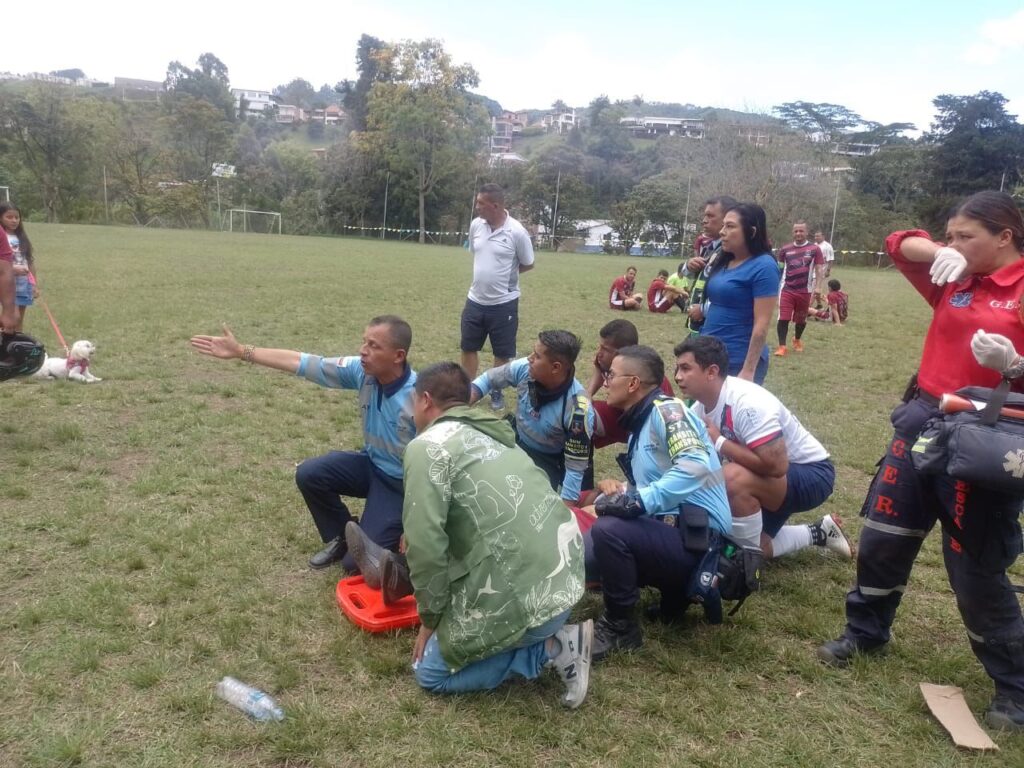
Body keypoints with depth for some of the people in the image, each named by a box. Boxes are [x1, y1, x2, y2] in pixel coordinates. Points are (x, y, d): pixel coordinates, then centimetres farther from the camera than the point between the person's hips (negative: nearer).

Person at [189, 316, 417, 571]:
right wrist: (241, 351, -10)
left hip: (403, 483, -6)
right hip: (371, 463, 7)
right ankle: (341, 538, 14)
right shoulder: (361, 370, -14)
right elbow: (301, 362, -9)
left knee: (357, 561, -13)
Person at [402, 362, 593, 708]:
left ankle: (550, 648, 2)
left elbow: (425, 542, -14)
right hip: (565, 578, 8)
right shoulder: (491, 436, 19)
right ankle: (556, 632, 15)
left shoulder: (427, 445, -6)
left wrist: (431, 618, 1)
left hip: (524, 594, -8)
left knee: (431, 671, 13)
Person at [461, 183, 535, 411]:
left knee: (502, 354, 9)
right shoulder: (476, 225, 0)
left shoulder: (516, 232, -16)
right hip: (475, 300, 5)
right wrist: (485, 276, 9)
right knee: (468, 348, 13)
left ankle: (496, 393, 28)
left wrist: (505, 274, -2)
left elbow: (527, 265, -4)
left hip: (504, 303, -5)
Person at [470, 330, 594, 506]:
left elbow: (576, 470, -27)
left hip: (548, 460, -5)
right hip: (516, 440, 5)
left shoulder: (578, 408, -34)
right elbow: (487, 380, -2)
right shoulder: (524, 368, -21)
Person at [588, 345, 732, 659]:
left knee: (607, 529, -30)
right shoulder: (640, 424, 16)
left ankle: (620, 625, -7)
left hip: (698, 538, -10)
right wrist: (618, 490, 0)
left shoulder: (666, 409, -13)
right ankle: (679, 588, 15)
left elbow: (696, 465, -30)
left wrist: (639, 501, -31)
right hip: (672, 529, 10)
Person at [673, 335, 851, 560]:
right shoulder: (699, 410, -5)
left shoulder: (747, 403, -31)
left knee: (733, 478, -34)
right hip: (764, 480, 9)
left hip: (811, 474, -9)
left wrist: (718, 442, -29)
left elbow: (776, 466, -37)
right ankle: (817, 533, 27)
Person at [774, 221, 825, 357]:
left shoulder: (814, 249, -1)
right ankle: (782, 346, -4)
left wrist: (818, 287, -12)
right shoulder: (785, 249, 4)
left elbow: (819, 269, -2)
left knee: (801, 319, 15)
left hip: (805, 291, 0)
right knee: (783, 319, -10)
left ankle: (797, 340, 41)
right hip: (787, 290, 0)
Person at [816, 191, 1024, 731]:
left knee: (976, 568, 3)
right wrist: (938, 253, -8)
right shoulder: (956, 280, 7)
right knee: (882, 536, 13)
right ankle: (865, 632, 35)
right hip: (922, 420, 6)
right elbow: (900, 245, 11)